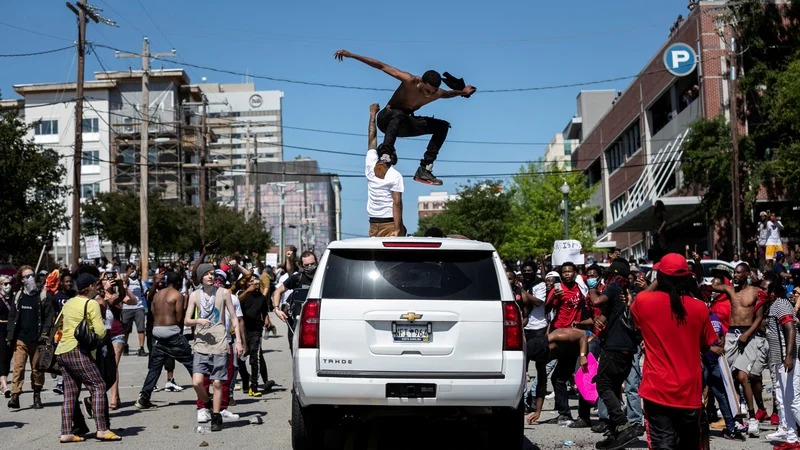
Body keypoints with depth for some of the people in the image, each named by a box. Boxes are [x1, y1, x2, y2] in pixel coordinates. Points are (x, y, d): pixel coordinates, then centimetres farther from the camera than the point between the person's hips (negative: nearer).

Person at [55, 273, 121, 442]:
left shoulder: (68, 303, 16)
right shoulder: (92, 304, -7)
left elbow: (58, 325, 27)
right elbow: (100, 332, -13)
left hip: (61, 351, 8)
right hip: (77, 351, -8)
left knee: (70, 393, 9)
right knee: (98, 386, -8)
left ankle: (66, 432, 5)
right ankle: (102, 429, -15)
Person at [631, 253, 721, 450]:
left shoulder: (644, 301, -8)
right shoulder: (699, 307, -5)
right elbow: (705, 345, 9)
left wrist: (656, 282, 19)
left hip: (657, 390, -2)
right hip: (689, 392, 2)